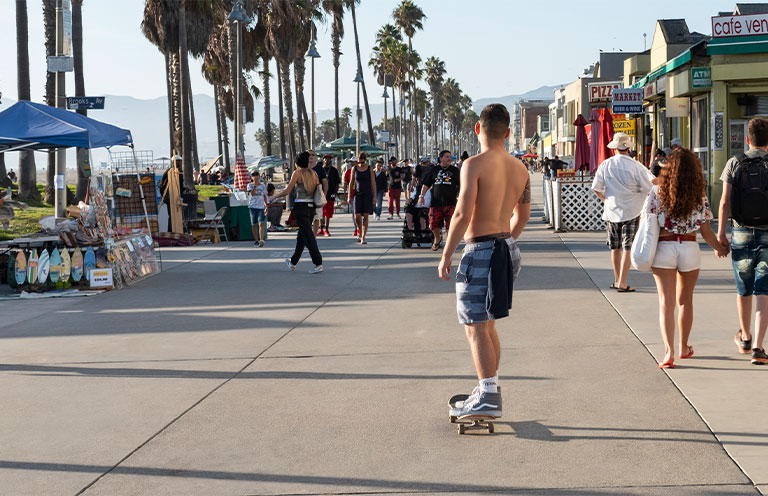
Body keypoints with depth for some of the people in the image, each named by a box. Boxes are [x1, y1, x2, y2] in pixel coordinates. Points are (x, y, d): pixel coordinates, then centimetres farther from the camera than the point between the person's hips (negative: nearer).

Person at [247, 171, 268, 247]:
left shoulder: (262, 185, 11)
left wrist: (266, 206, 13)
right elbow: (252, 194, -13)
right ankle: (256, 240, 18)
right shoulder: (250, 185, 2)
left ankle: (261, 240, -24)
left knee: (261, 224, -15)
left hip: (261, 207, 1)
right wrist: (255, 185, -16)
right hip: (252, 207, -1)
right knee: (254, 224, 7)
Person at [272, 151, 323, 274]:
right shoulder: (313, 173, 9)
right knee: (301, 235, 17)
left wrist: (275, 196, 7)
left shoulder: (297, 173, -6)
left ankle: (318, 264, -13)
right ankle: (293, 262, 29)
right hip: (311, 207, 6)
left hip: (300, 207, -6)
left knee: (308, 236, -7)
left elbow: (287, 191, -8)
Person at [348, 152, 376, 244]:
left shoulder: (370, 169, -1)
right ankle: (360, 233, 21)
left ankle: (363, 238, -3)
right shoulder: (354, 169, 4)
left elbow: (373, 183, -1)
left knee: (365, 216, -4)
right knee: (357, 216, -6)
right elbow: (351, 182, 9)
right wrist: (349, 196, 6)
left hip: (368, 194, -1)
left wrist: (375, 196, -7)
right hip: (358, 194, 1)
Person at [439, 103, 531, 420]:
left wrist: (447, 254, -12)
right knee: (487, 325, 18)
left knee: (476, 328, -4)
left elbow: (463, 214, -19)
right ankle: (489, 388, 25)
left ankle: (489, 397, -7)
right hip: (507, 249, 8)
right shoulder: (519, 168, 9)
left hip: (481, 251, -8)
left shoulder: (475, 164, -13)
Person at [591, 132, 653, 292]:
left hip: (611, 211, 4)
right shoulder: (636, 166, -12)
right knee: (627, 248, -1)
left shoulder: (605, 165, -3)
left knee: (615, 248, 14)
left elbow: (596, 189, 2)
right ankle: (622, 283, -5)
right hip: (631, 212, -4)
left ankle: (617, 280, 24)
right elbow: (649, 189, -7)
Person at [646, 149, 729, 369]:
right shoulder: (699, 196, -2)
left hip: (663, 248, -1)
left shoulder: (657, 192, -6)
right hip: (690, 248, 2)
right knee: (685, 299, 19)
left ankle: (669, 351, -15)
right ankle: (684, 348, 32)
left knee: (666, 303, -1)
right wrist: (720, 249, 18)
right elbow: (706, 232, 1)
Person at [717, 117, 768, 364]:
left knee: (743, 290, 17)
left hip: (742, 234, 1)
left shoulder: (735, 163, -1)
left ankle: (745, 338, 35)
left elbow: (725, 202, -5)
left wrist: (720, 234, -1)